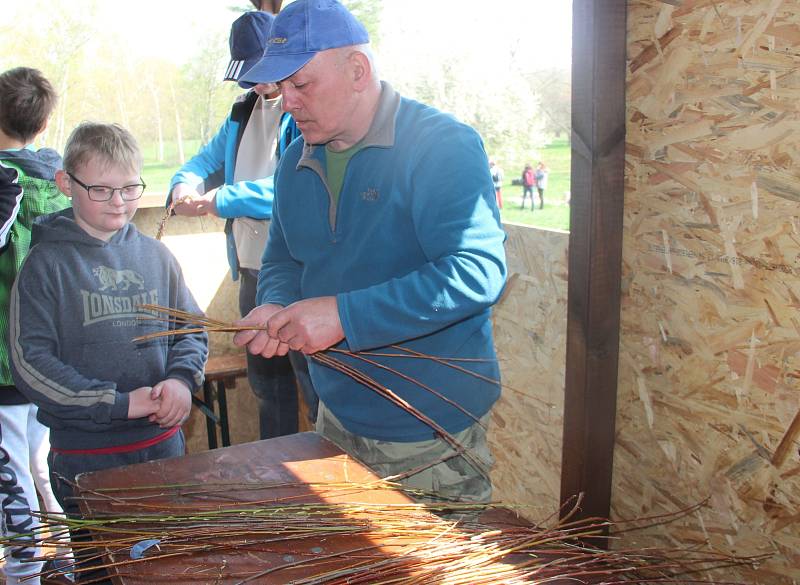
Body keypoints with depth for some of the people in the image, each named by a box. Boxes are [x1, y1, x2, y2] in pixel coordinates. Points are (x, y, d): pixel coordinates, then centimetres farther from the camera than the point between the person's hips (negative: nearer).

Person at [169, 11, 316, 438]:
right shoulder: (244, 112, 15)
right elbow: (206, 160, 19)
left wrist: (218, 201, -24)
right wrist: (185, 186, -6)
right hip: (251, 272, 9)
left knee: (318, 390, -1)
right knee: (267, 386, 21)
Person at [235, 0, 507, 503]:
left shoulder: (443, 145, -18)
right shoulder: (296, 163, 6)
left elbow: (477, 272, -29)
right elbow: (284, 258, 17)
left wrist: (344, 316, -30)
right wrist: (275, 308, -7)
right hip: (338, 421, 7)